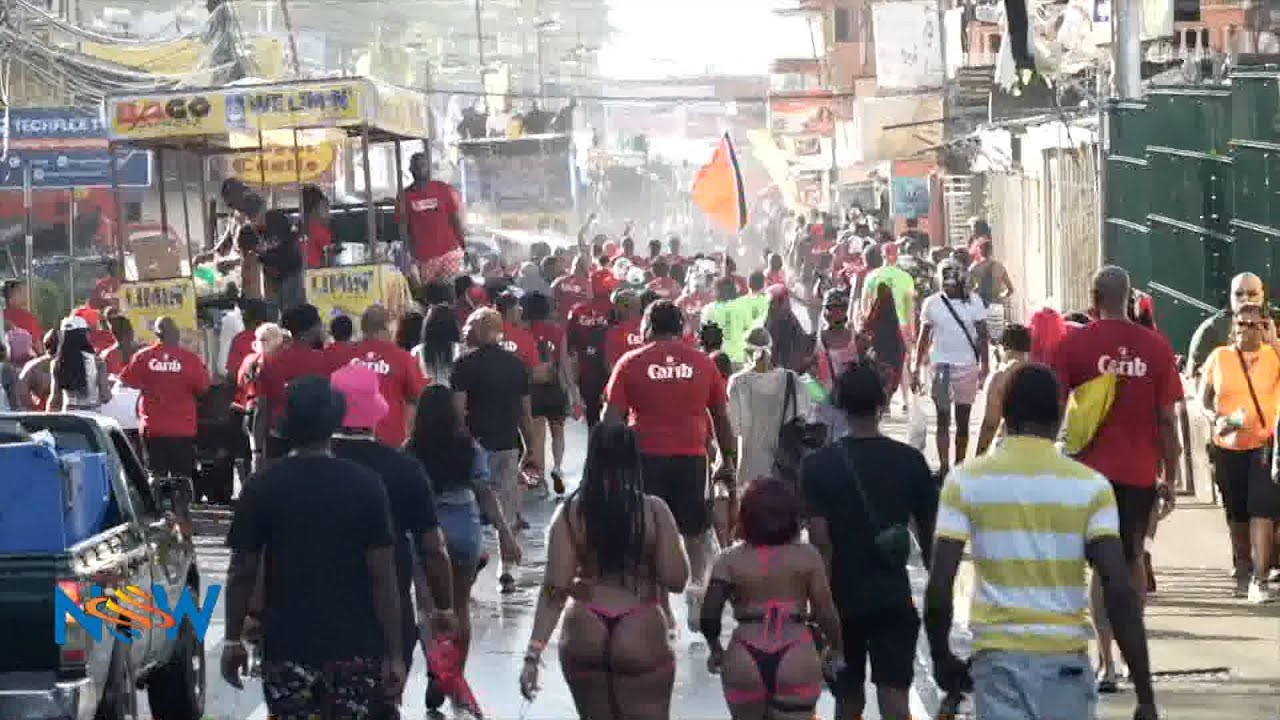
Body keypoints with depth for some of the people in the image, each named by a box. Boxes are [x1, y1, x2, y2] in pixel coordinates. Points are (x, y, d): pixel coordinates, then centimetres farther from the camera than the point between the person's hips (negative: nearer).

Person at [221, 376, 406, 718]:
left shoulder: (263, 487, -4)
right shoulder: (366, 484, -5)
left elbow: (242, 572, -2)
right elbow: (382, 576, -7)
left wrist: (233, 640, 9)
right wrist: (394, 652, -3)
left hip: (287, 646, 0)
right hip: (354, 645, 0)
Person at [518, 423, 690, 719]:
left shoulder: (571, 512, -4)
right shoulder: (654, 511, -7)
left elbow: (555, 587, -9)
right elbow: (676, 579, -6)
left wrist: (534, 652, -8)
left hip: (584, 636, 2)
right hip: (641, 638, -2)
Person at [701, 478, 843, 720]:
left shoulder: (730, 560, -2)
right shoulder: (807, 556, -2)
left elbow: (709, 617, -7)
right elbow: (825, 611, -1)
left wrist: (716, 650, 12)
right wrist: (835, 648, 16)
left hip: (745, 662, 1)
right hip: (797, 660, -1)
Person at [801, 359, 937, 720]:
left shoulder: (818, 464, -6)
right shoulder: (909, 460, -1)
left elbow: (820, 541, -11)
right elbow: (929, 535, 5)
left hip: (842, 597, 0)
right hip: (894, 598, 0)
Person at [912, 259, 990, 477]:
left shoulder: (973, 302, 1)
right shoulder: (932, 303, 2)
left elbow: (982, 335, 2)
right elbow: (923, 338, 6)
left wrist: (984, 366, -5)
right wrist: (917, 369, 3)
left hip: (967, 366, 0)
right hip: (941, 366, 0)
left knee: (963, 420, 6)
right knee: (943, 419, -4)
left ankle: (960, 465, 14)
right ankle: (944, 467, -7)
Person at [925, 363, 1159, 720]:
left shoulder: (965, 480, -1)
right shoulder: (1090, 485, -2)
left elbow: (939, 587, -6)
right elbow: (1120, 592, -9)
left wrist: (942, 657, 11)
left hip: (998, 658, 0)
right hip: (1066, 660, 0)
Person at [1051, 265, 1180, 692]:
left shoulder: (1074, 345, -6)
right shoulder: (1156, 347, -1)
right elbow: (1168, 420, 1)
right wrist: (1170, 477, 8)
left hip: (1094, 469, -2)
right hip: (1142, 472, 2)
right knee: (1133, 558, 19)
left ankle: (1107, 663, -7)